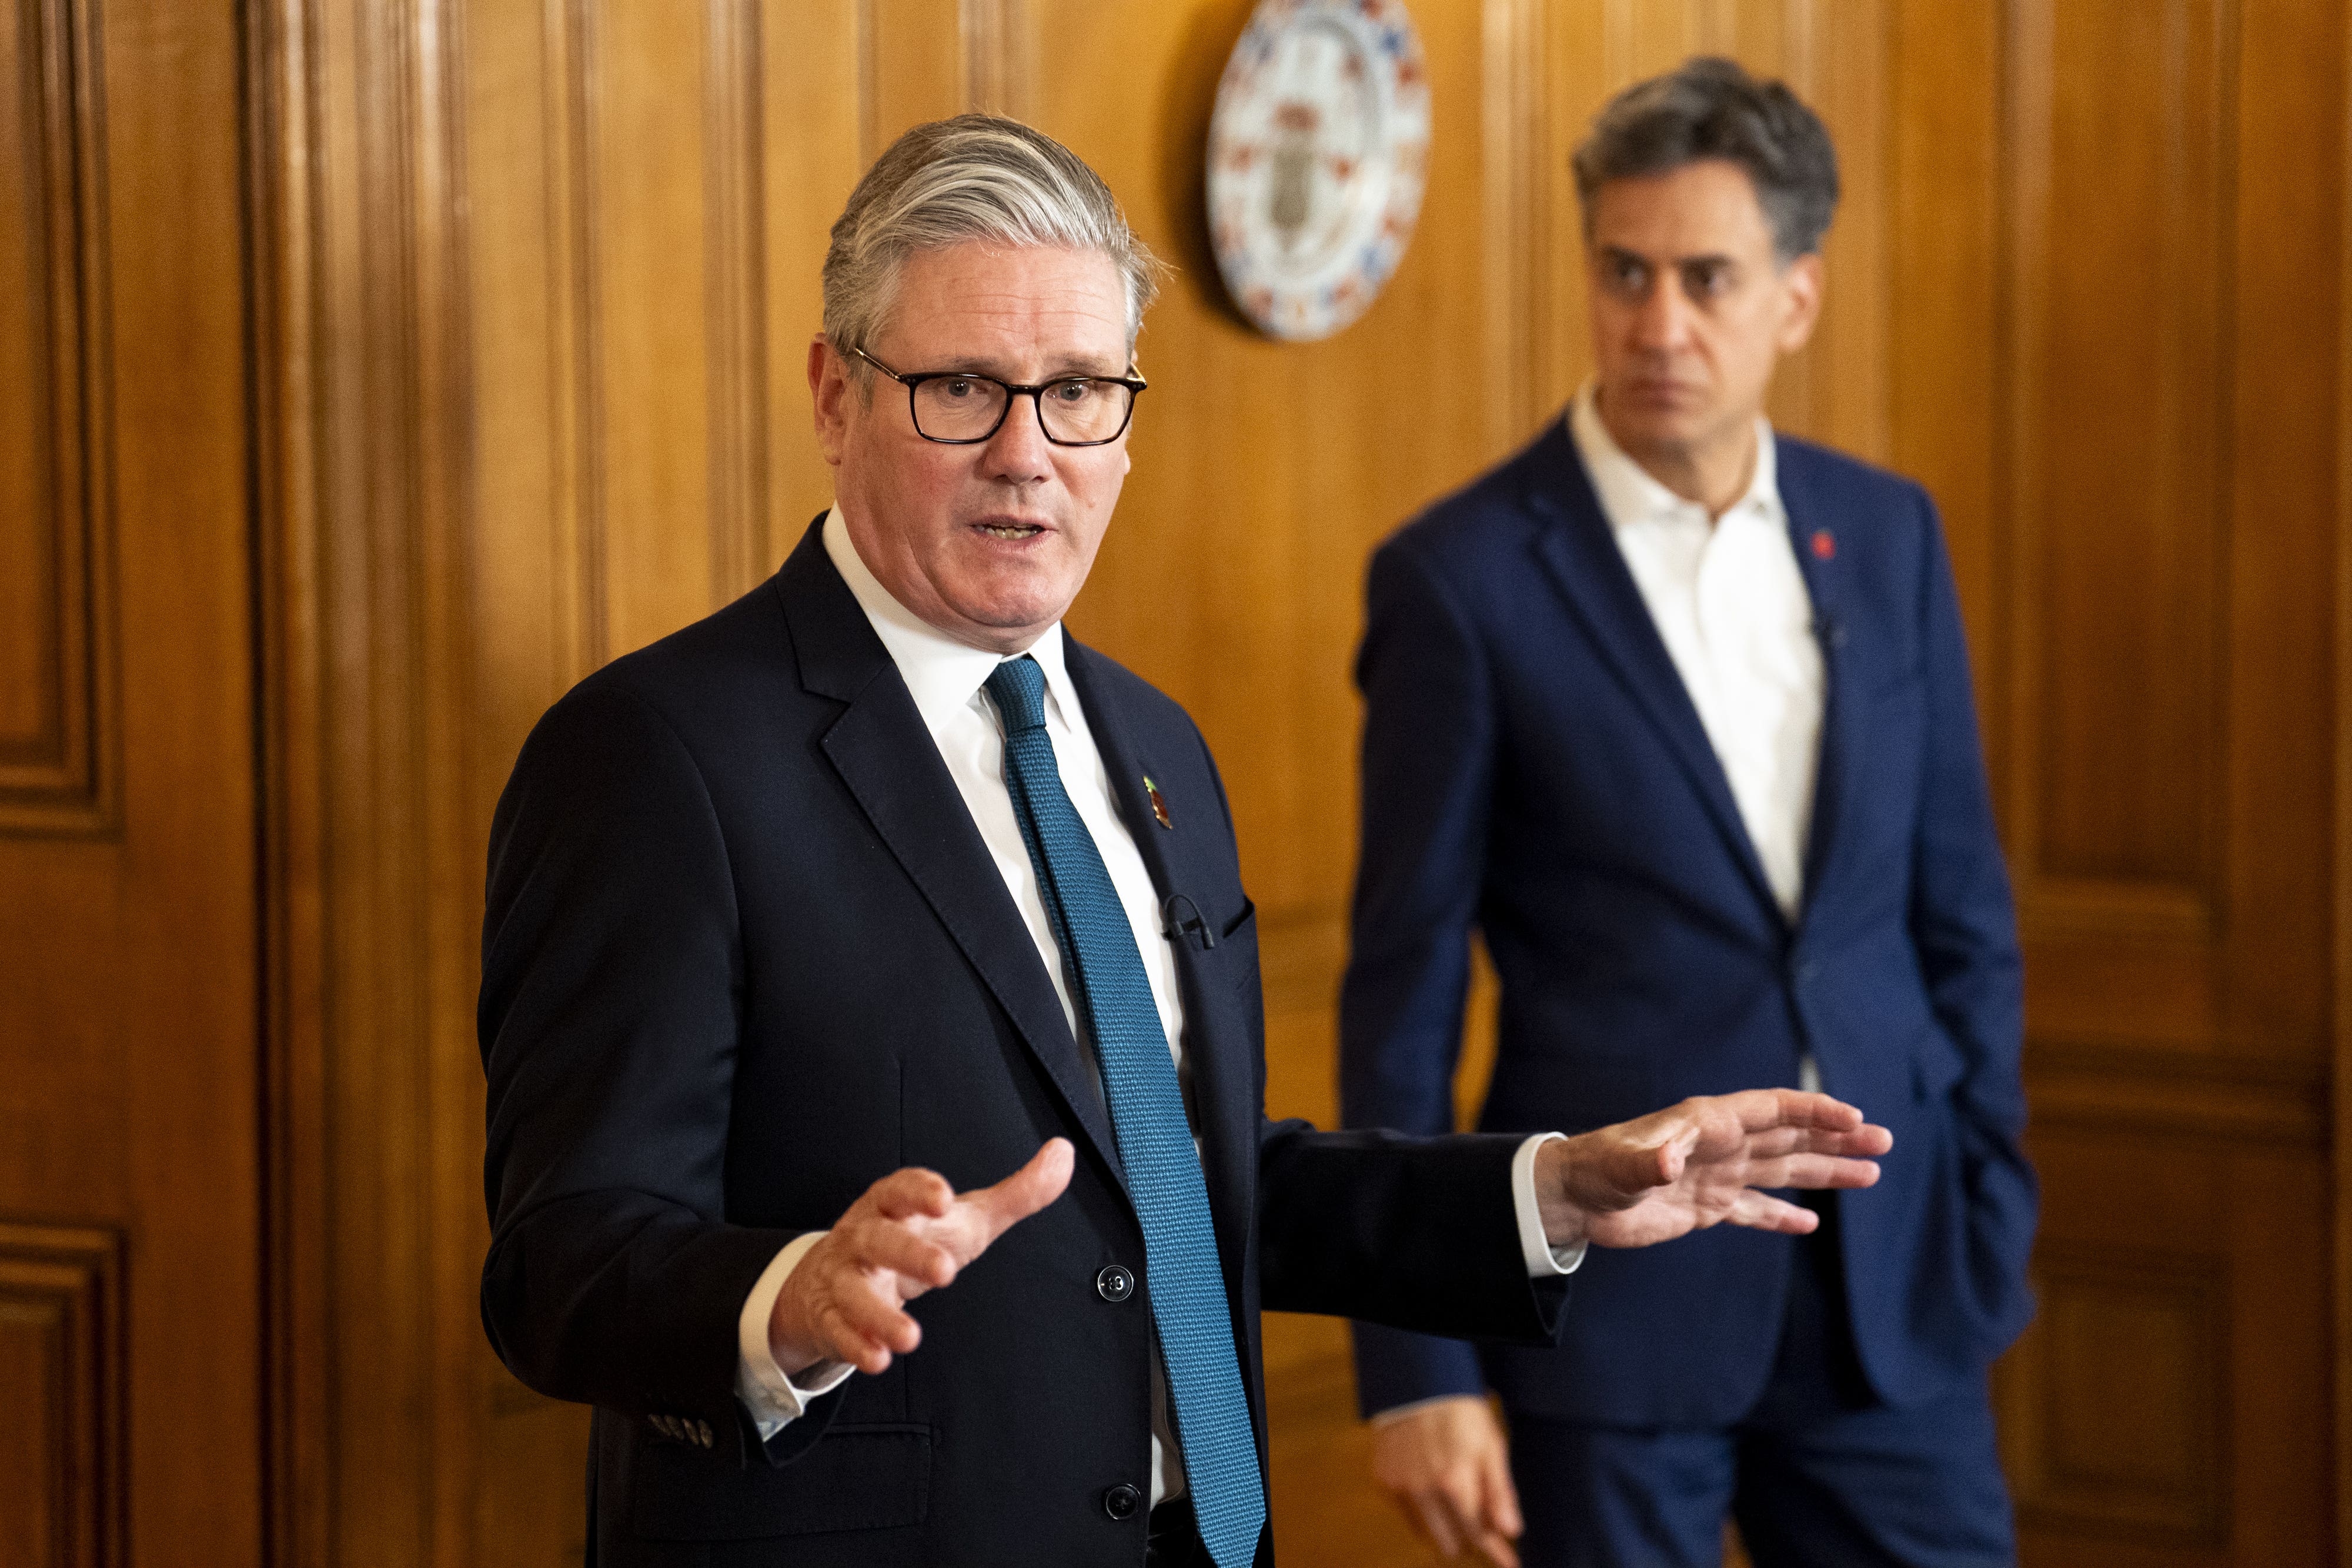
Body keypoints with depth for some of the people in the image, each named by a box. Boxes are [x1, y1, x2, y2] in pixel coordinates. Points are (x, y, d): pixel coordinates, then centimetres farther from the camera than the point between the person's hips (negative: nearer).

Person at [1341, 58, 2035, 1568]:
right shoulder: (1464, 577, -7)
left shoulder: (1888, 534, 6)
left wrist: (1993, 1236, 8)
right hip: (1612, 1304, -4)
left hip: (1894, 1294, 4)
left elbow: (1961, 913, 12)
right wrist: (1415, 1369, -8)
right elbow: (1405, 987, -5)